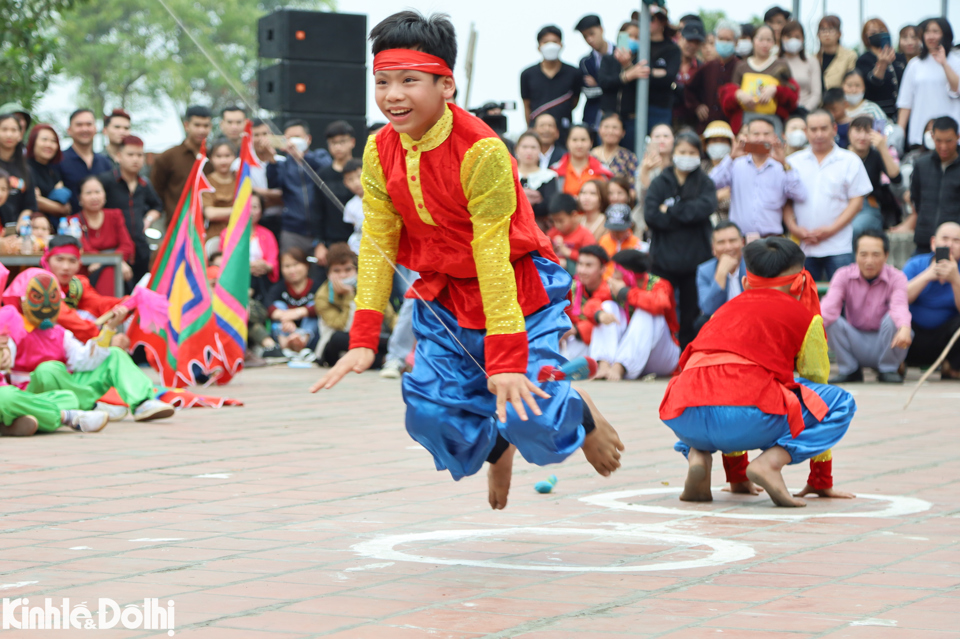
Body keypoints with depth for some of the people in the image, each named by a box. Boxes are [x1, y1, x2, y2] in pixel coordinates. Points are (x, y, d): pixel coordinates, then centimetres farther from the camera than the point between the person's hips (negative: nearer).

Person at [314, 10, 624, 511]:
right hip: (445, 298, 6)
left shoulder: (481, 151, -25)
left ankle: (581, 414, 21)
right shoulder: (380, 151, -6)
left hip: (516, 292, -5)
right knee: (430, 413, -5)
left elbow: (492, 257, -26)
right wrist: (363, 340, -11)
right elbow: (377, 245, -4)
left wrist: (506, 360, -27)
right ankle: (496, 449, 30)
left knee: (525, 415, -17)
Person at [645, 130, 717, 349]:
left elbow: (706, 207, -13)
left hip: (696, 260, 0)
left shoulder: (705, 183, 8)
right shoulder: (660, 183, 8)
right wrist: (686, 215, -10)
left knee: (692, 315, 3)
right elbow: (651, 214, -8)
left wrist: (671, 211, -10)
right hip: (664, 259, 0)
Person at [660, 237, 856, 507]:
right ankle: (771, 461, -7)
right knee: (841, 403, 16)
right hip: (746, 416, -5)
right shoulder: (804, 315, 21)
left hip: (685, 420, 5)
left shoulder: (725, 310, 35)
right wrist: (822, 481, 38)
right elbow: (816, 383, 28)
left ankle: (697, 455, 9)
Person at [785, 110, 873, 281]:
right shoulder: (793, 162, 12)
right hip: (802, 248, 2)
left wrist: (831, 230, -10)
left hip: (838, 247, -2)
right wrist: (794, 228, -7)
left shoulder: (849, 161, 6)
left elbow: (856, 202, 0)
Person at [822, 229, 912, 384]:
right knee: (832, 320, -24)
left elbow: (900, 306, -32)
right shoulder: (843, 275, -6)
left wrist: (905, 328, -55)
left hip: (884, 346, -1)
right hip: (856, 344, 1)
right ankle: (849, 370, -4)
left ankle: (888, 370, -8)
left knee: (892, 319, -30)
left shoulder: (896, 278, -11)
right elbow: (830, 304, -23)